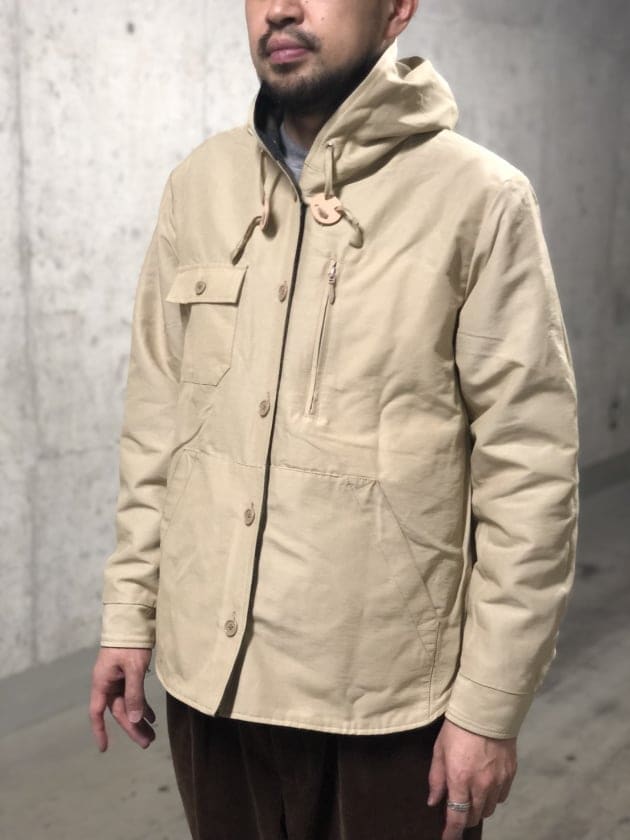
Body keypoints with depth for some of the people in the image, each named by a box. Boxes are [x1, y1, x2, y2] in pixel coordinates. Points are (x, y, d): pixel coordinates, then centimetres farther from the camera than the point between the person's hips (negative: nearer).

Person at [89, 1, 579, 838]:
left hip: (386, 693, -3)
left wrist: (490, 704, -9)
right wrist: (129, 613, 7)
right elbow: (157, 422, 8)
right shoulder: (198, 184, 3)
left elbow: (529, 474, -10)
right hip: (207, 674, 4)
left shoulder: (480, 199, -11)